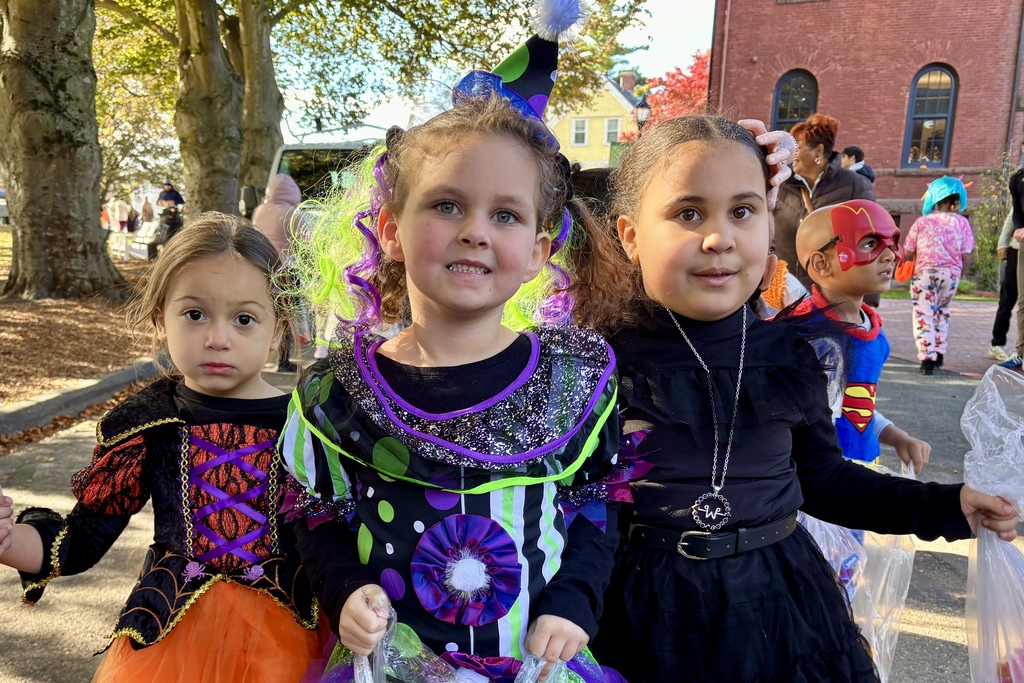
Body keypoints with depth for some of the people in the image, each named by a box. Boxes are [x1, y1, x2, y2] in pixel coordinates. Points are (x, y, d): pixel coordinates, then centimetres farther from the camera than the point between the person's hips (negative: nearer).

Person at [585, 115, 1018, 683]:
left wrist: (944, 506, 11)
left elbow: (823, 479, 11)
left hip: (779, 607, 4)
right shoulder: (605, 358, -14)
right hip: (652, 614, -3)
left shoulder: (787, 356, -1)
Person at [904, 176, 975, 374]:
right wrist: (958, 273, 14)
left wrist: (908, 271, 20)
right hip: (951, 274, 2)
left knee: (924, 314, 1)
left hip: (924, 272, -2)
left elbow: (908, 253, 0)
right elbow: (966, 257, -2)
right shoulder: (961, 223, -1)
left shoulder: (922, 222, -1)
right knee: (942, 311, 23)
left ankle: (927, 358, -8)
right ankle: (939, 353, 28)